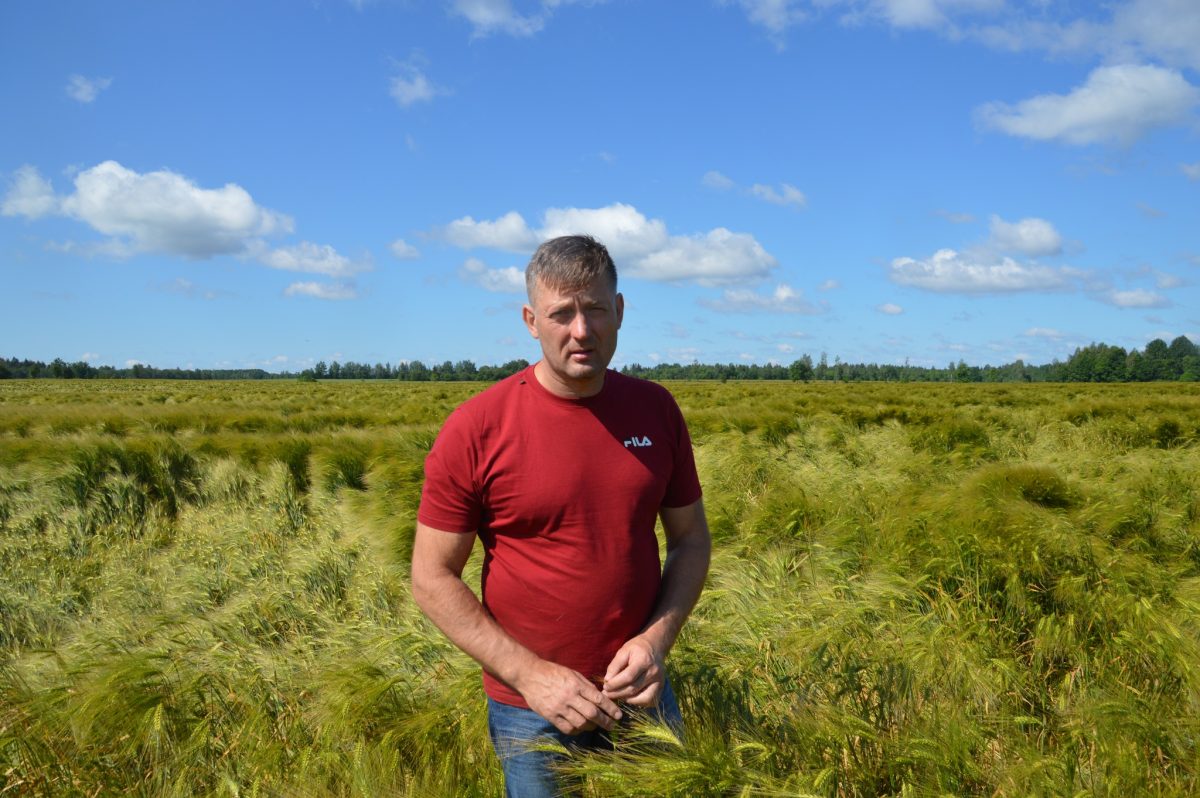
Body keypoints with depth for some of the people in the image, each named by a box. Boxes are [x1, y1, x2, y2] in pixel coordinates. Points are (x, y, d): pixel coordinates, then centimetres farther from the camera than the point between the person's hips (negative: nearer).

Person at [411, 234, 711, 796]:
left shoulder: (657, 409, -4)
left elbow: (691, 539, 4)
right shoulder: (475, 430, -15)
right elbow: (432, 577, -10)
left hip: (642, 693, 3)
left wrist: (658, 637, -11)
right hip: (531, 710, -3)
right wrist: (529, 674, -16)